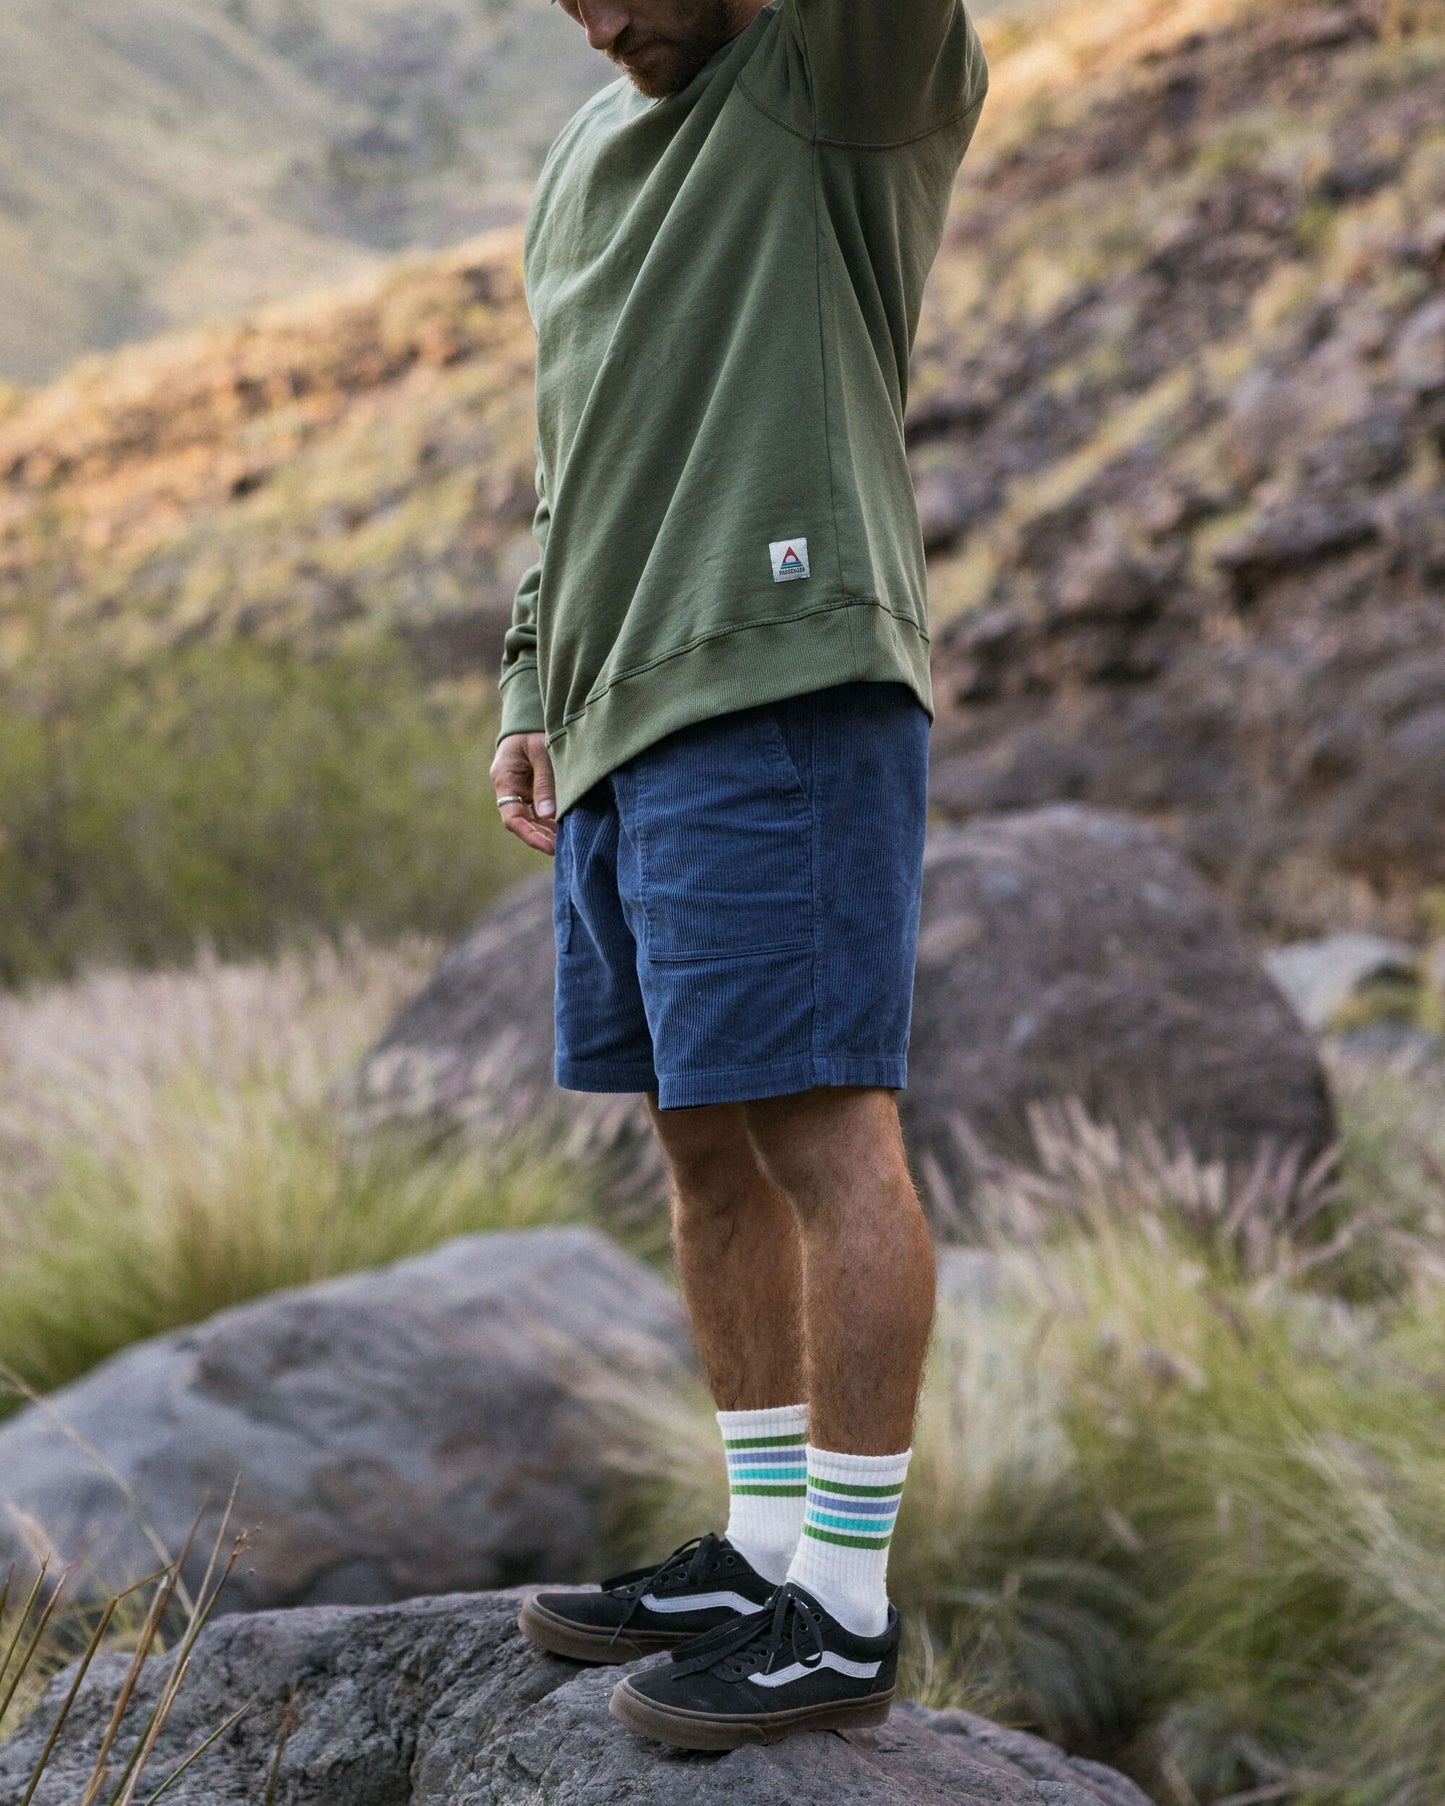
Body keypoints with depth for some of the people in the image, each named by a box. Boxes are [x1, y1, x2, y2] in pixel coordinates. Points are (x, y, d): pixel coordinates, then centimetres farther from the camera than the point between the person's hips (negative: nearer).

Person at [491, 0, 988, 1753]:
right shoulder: (591, 157, 21)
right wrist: (533, 699, 18)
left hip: (789, 701, -9)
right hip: (630, 731, 9)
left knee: (827, 1138, -7)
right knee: (709, 1146, 11)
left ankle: (844, 1612, -2)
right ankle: (765, 1553, 20)